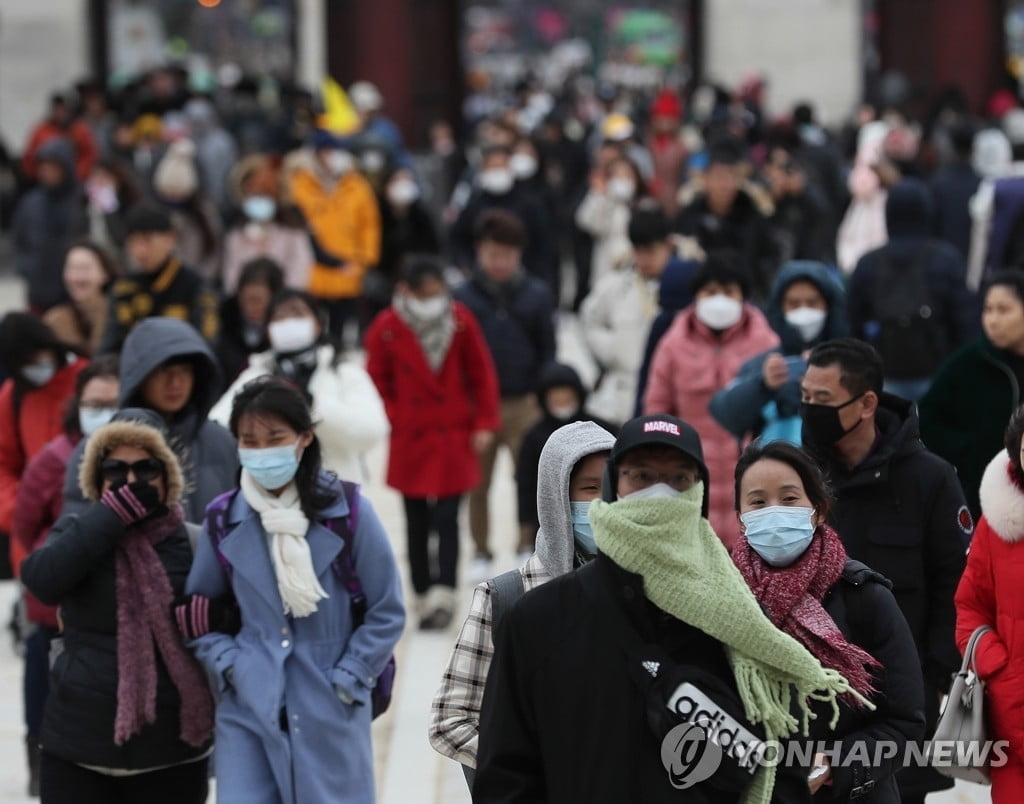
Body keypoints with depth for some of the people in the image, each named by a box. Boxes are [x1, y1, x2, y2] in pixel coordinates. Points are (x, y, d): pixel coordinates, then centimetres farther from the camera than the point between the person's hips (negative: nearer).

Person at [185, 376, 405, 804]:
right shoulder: (225, 520, 2)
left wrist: (347, 679, -5)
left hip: (330, 713, -2)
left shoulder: (346, 511, -6)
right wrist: (228, 666, -1)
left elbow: (387, 612, 0)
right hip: (247, 710, 2)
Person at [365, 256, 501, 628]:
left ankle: (443, 592, -14)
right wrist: (395, 418, -5)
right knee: (417, 524, 8)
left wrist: (484, 424, -1)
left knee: (447, 517, -10)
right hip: (410, 440, 1)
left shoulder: (461, 321, -5)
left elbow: (482, 375, 3)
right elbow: (378, 383, 3)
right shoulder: (386, 328, -8)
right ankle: (424, 596, 18)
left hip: (455, 438, -1)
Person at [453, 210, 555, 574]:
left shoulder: (536, 295, -1)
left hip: (524, 404, 0)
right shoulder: (464, 297, -3)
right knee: (478, 484, 9)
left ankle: (528, 545, 17)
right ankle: (481, 554, 22)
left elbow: (548, 352, 5)